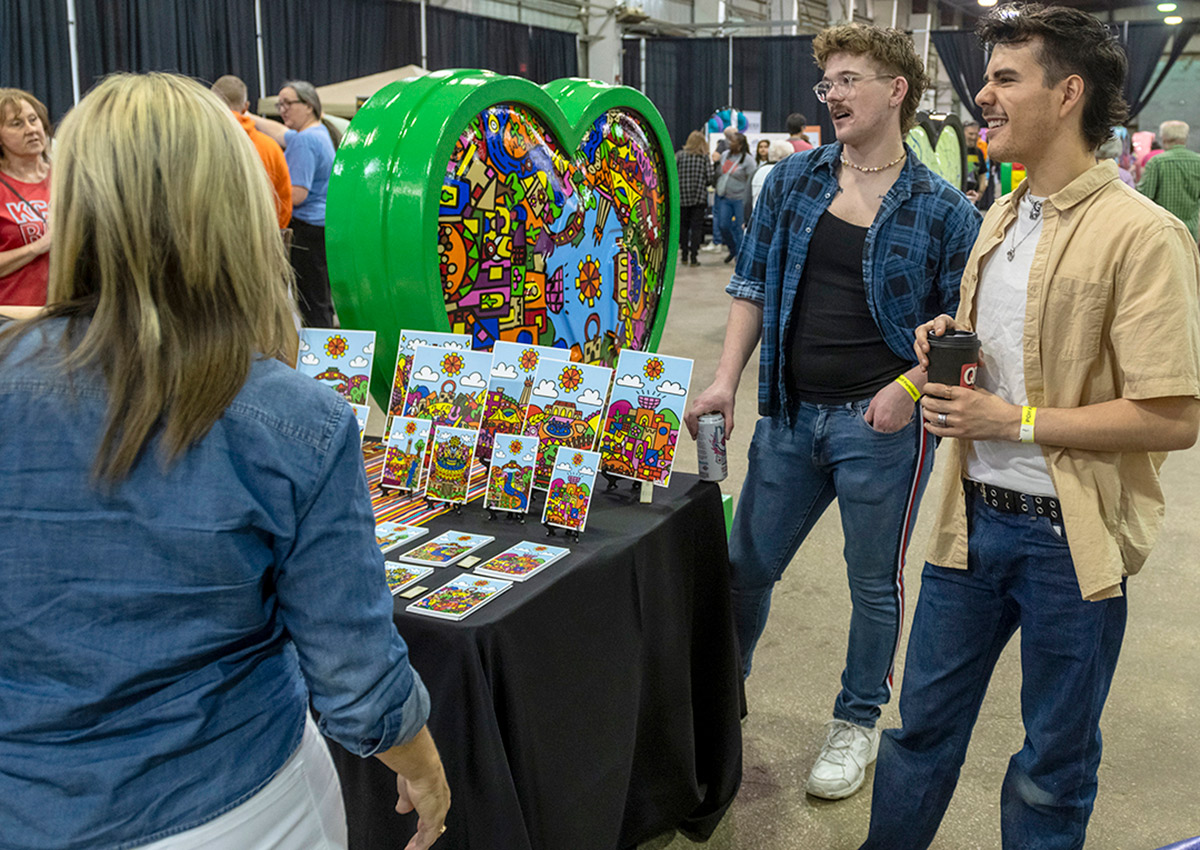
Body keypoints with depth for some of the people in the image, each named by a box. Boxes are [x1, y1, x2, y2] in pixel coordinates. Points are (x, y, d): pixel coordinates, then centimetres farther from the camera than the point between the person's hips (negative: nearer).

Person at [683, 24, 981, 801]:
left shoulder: (943, 210, -4)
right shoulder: (792, 181, 6)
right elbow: (754, 285, 9)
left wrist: (909, 388, -17)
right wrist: (727, 379, -1)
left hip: (881, 425, -3)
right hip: (791, 415, 4)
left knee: (876, 584, 11)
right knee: (747, 565, 13)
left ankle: (858, 722, 33)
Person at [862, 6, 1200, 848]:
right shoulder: (1001, 217, 8)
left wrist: (1014, 421, -19)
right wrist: (950, 341, 1)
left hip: (1069, 540, -6)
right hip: (973, 518, 7)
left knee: (1053, 772, 14)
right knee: (923, 724, 19)